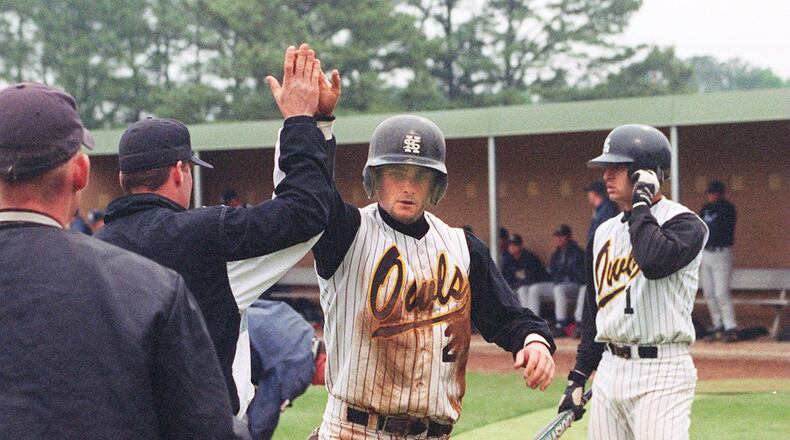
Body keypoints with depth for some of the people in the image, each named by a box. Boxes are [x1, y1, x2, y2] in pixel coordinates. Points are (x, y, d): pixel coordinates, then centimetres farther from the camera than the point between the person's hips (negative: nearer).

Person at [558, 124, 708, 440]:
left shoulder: (685, 223, -7)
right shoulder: (605, 232, 16)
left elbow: (654, 261, -30)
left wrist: (641, 202, -15)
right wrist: (579, 377, 18)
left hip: (661, 373, -8)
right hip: (609, 370, 8)